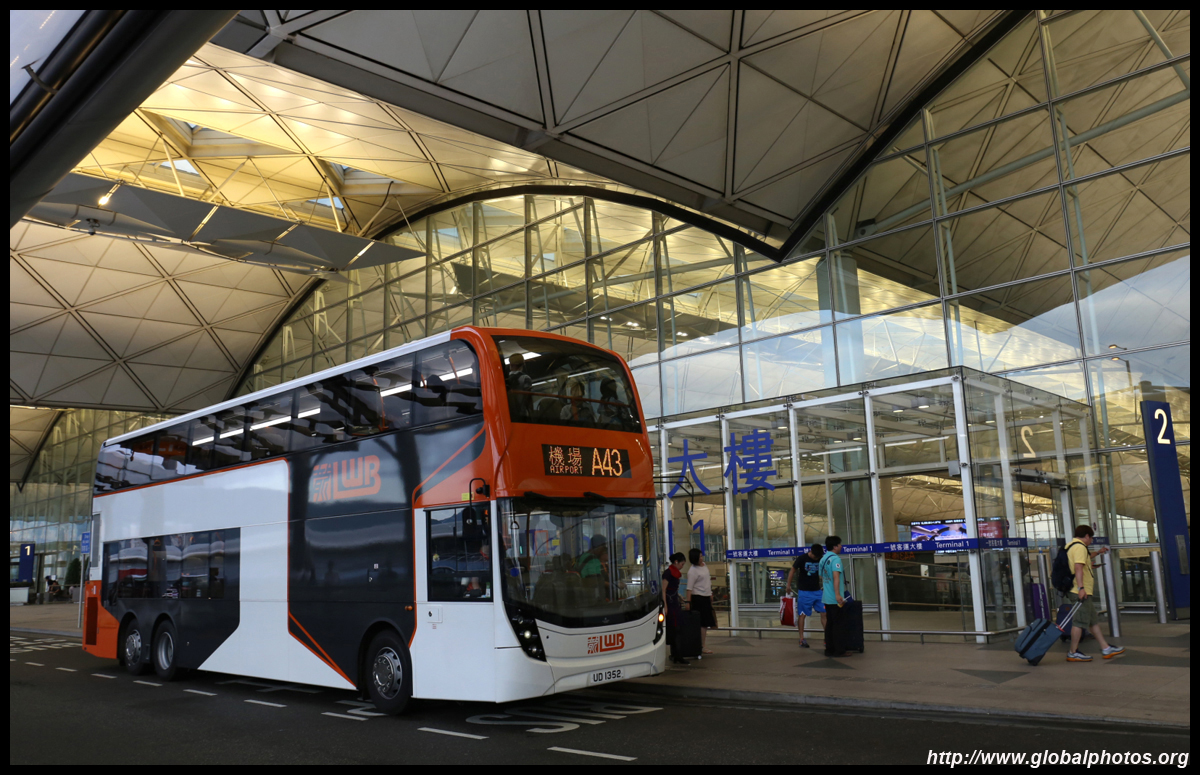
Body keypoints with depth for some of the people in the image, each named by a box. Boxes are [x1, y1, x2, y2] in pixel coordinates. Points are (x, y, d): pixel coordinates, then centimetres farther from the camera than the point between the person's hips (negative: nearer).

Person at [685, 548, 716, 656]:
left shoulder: (704, 565, 10)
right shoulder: (693, 571, -16)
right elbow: (689, 588, -18)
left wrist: (710, 594, 24)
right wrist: (688, 601, -22)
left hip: (706, 597, 8)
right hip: (698, 598, -8)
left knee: (705, 623, 9)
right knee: (702, 623, -7)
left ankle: (701, 646, 14)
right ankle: (701, 647, -4)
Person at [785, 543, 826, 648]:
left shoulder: (821, 559, 1)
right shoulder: (802, 559, -11)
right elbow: (792, 571, -3)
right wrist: (788, 585, -4)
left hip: (817, 591, 4)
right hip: (804, 591, -4)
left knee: (824, 613, 0)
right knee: (802, 615, -1)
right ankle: (802, 639, 6)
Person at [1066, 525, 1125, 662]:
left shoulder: (1072, 546, 20)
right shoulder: (1080, 547, -14)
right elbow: (1078, 567, -26)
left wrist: (1098, 552, 53)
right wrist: (1081, 587, -32)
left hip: (1083, 592, 11)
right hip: (1083, 592, -11)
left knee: (1093, 621, 15)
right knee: (1080, 621, -7)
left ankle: (1105, 649, 21)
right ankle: (1073, 653, -4)